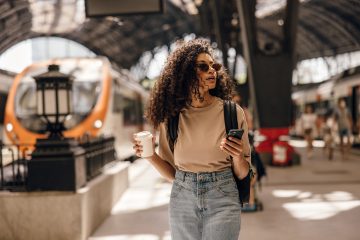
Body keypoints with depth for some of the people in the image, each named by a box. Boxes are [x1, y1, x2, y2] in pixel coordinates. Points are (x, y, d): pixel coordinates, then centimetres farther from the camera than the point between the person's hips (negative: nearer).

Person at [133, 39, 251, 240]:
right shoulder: (172, 116, 0)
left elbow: (242, 174, 1)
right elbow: (172, 173, 6)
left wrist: (237, 156, -19)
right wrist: (151, 155, -11)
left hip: (222, 197, -1)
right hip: (183, 198, 2)